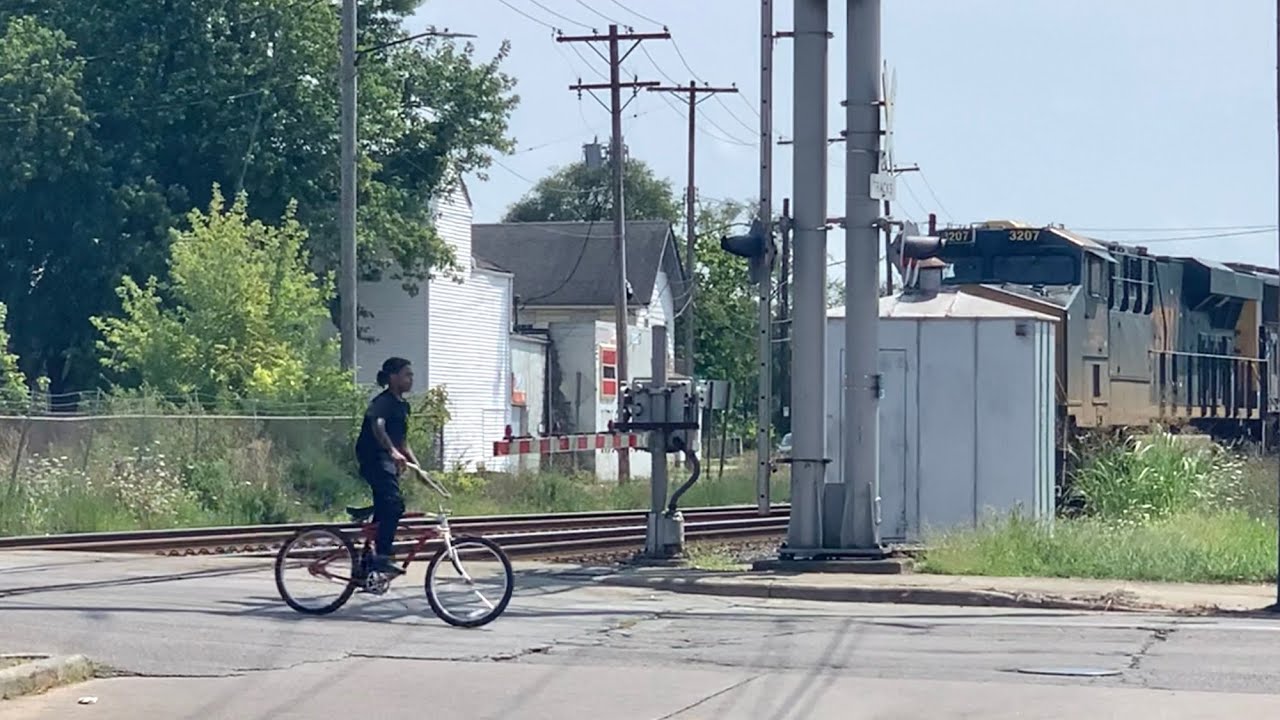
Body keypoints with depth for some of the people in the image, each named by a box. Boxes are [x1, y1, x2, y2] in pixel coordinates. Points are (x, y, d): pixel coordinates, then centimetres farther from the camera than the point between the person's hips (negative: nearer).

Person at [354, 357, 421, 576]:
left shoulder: (403, 405, 17)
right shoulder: (383, 402, -12)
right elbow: (378, 426, -32)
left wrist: (417, 465, 16)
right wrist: (393, 451, -45)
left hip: (387, 460, 10)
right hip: (373, 457, -10)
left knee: (384, 509, 11)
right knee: (394, 504, -22)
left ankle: (368, 561, 17)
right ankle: (382, 557, -24)